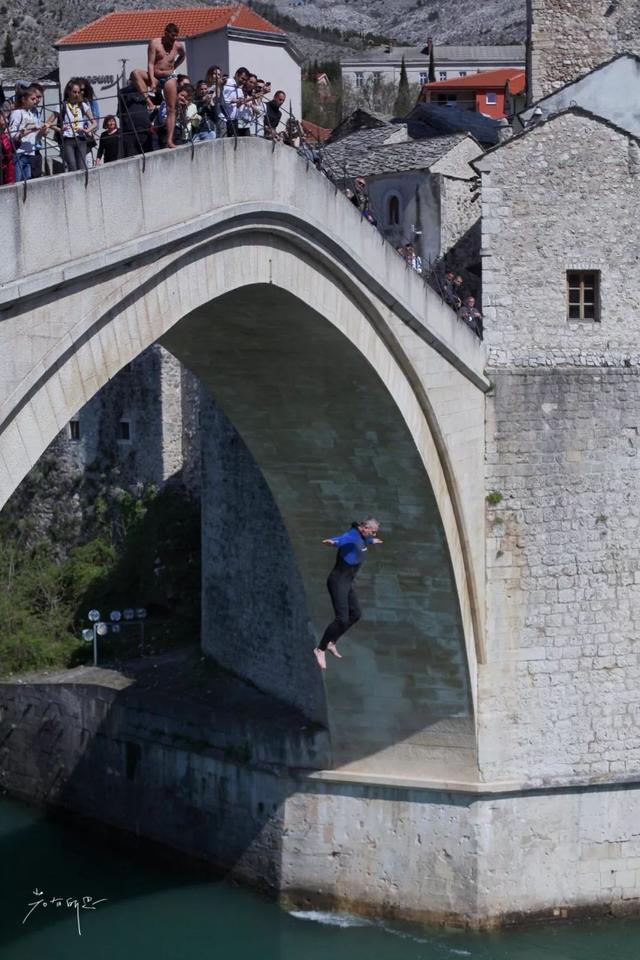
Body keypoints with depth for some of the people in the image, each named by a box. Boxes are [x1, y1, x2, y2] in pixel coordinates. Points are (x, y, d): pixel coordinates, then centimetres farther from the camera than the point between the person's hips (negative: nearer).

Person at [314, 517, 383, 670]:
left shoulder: (361, 538, 9)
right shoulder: (351, 537, -22)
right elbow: (341, 539, -47)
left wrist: (372, 541, 60)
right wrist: (333, 542, -72)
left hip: (347, 583, 10)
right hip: (338, 582, -10)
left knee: (355, 615, 17)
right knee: (342, 618, -15)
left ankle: (332, 643, 28)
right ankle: (320, 649, -3)